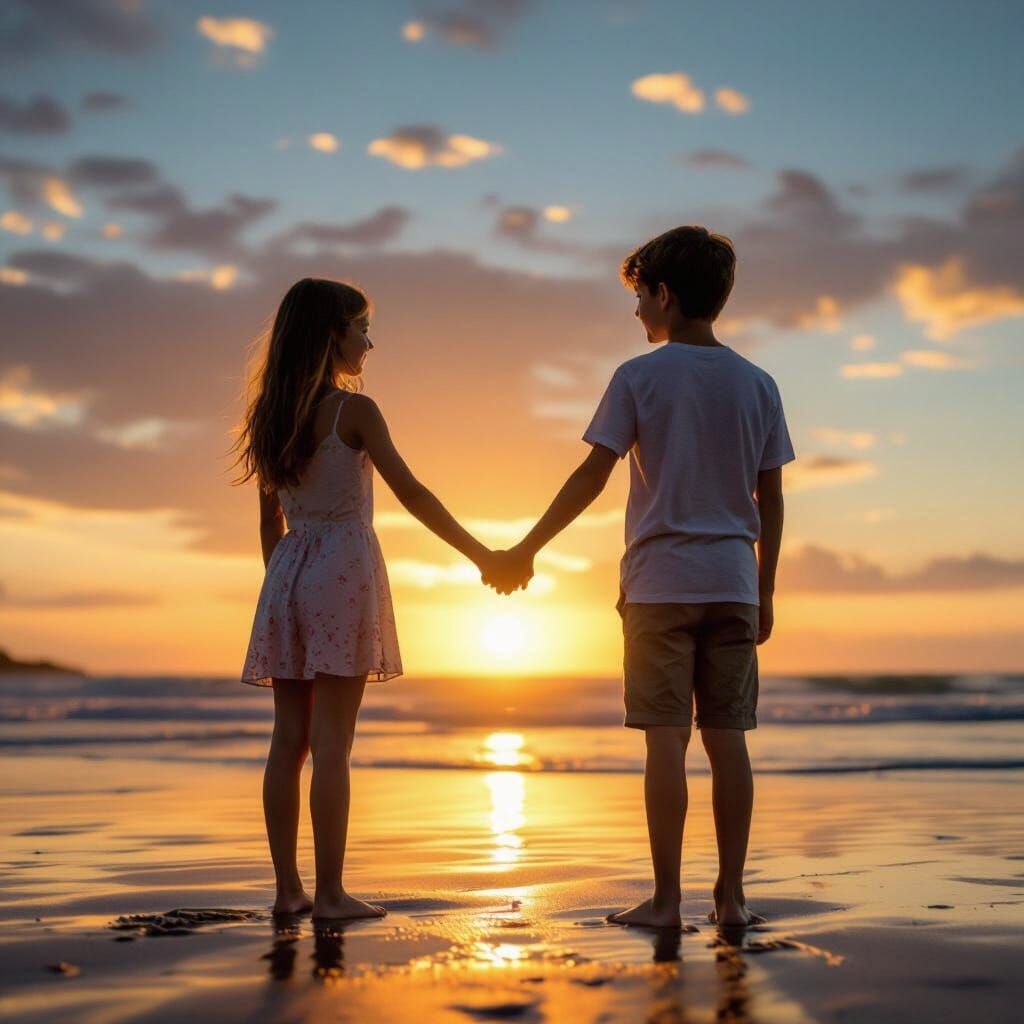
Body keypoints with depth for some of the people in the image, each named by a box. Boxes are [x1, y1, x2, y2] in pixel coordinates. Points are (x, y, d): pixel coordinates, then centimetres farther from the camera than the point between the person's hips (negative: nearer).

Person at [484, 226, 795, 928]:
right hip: (732, 582, 4)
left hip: (659, 581, -3)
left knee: (666, 739, -2)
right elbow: (770, 501, 8)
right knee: (727, 737, 5)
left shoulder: (639, 378, -3)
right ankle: (732, 894, 8)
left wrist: (525, 551, 0)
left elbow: (592, 476, -6)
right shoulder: (757, 385, 8)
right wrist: (765, 592, 15)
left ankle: (666, 899, 0)